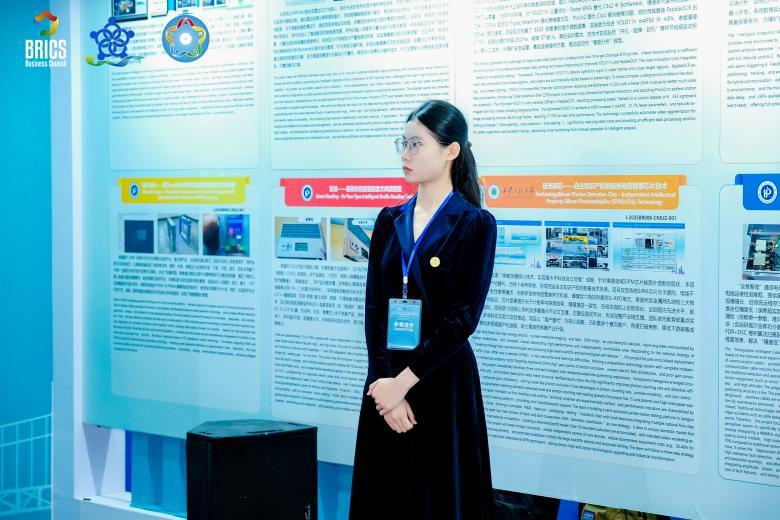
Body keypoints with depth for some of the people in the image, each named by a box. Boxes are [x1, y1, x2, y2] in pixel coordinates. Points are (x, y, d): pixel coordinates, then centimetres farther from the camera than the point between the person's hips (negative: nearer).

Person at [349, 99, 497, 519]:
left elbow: (463, 317, -13)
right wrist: (383, 378, -11)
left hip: (443, 382, -4)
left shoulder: (475, 224, -6)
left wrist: (404, 382, -15)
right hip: (386, 381, 5)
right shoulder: (389, 221, 9)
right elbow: (374, 306, 2)